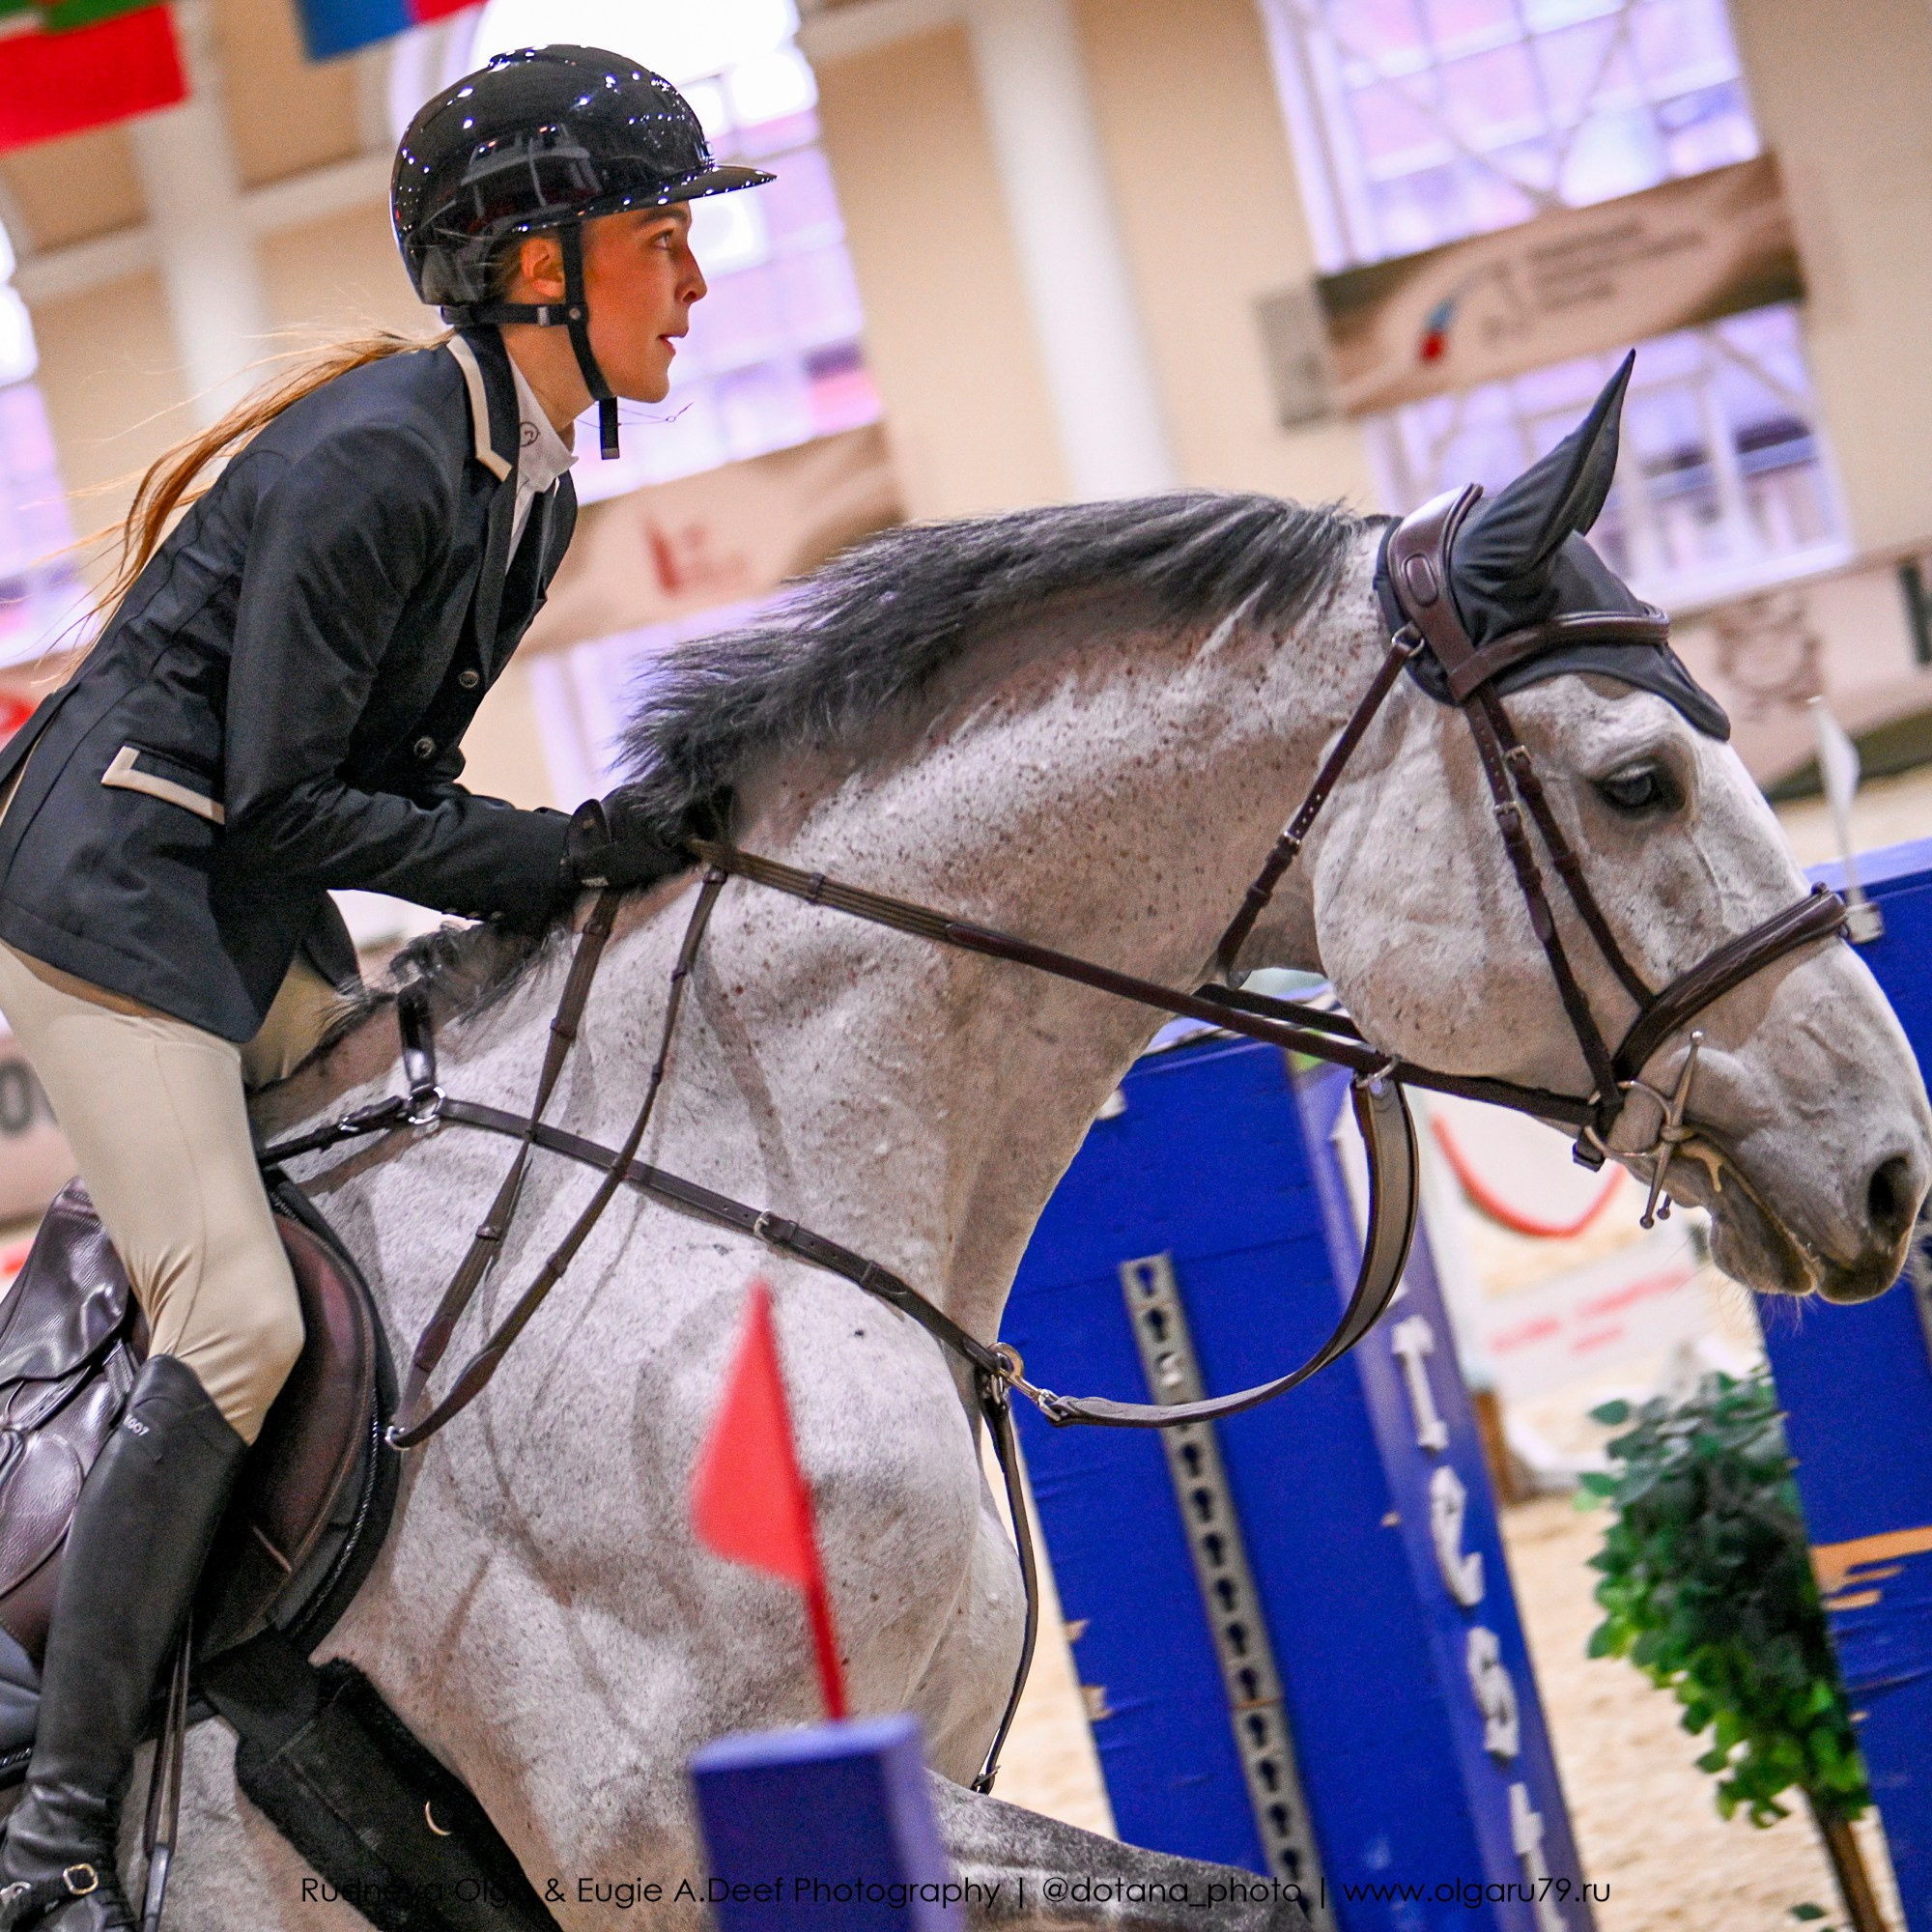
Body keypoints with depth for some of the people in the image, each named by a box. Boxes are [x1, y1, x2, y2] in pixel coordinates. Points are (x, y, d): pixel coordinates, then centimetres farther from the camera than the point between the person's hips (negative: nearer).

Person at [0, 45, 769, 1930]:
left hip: (255, 917, 10)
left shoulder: (527, 478, 8)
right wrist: (550, 859, -18)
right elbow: (284, 801, -21)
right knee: (238, 1320, -16)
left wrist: (557, 861, 0)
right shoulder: (379, 459, -22)